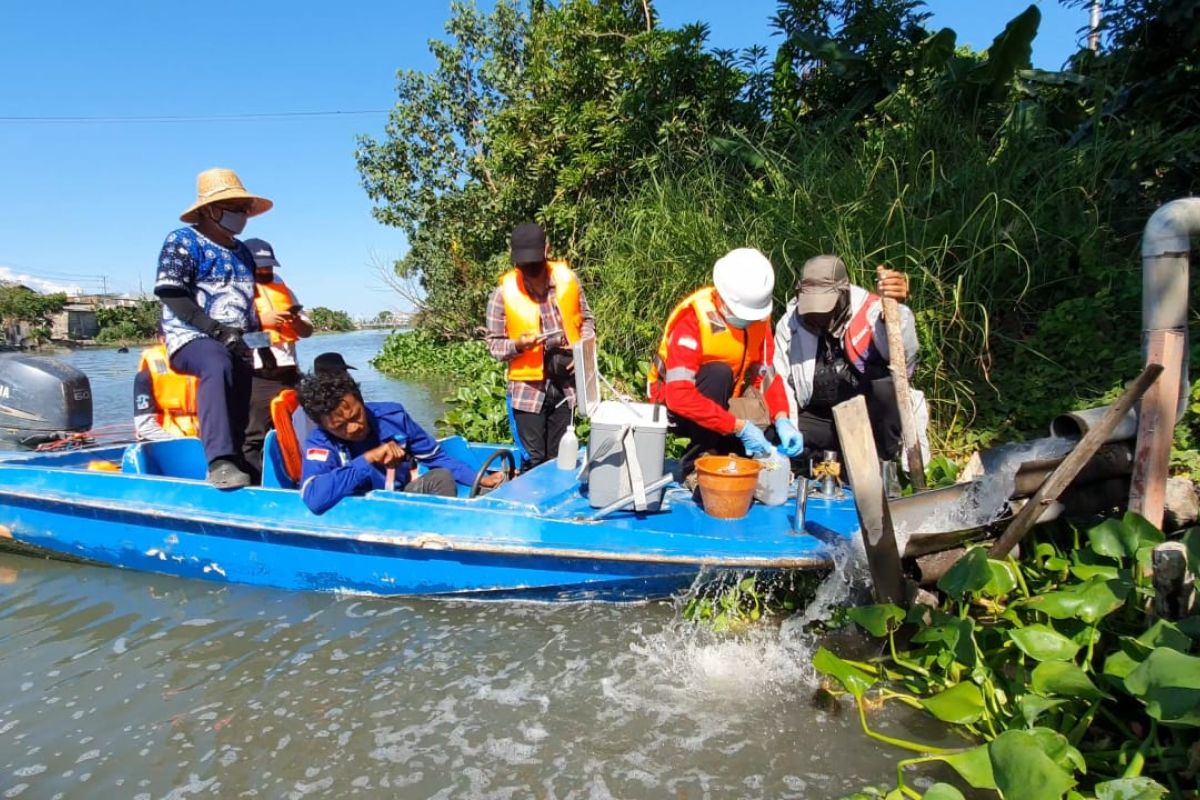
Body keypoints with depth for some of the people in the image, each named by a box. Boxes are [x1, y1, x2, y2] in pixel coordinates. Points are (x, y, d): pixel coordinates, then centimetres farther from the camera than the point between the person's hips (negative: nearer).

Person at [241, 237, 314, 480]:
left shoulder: (283, 290, 21)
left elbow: (308, 330, 19)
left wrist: (297, 321, -2)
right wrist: (260, 320, -21)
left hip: (287, 376, 6)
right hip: (255, 378, -6)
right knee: (253, 437, -9)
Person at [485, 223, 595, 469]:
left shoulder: (567, 279, -2)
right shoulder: (504, 292, -8)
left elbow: (586, 320, 11)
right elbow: (493, 344, -1)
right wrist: (517, 345, -22)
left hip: (566, 385, 2)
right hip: (528, 388, -2)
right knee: (534, 462, 4)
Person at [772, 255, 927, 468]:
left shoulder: (871, 312, -14)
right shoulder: (790, 322, -3)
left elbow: (903, 353, -35)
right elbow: (780, 381, -1)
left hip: (870, 416, -3)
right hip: (818, 418, 3)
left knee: (886, 385, -34)